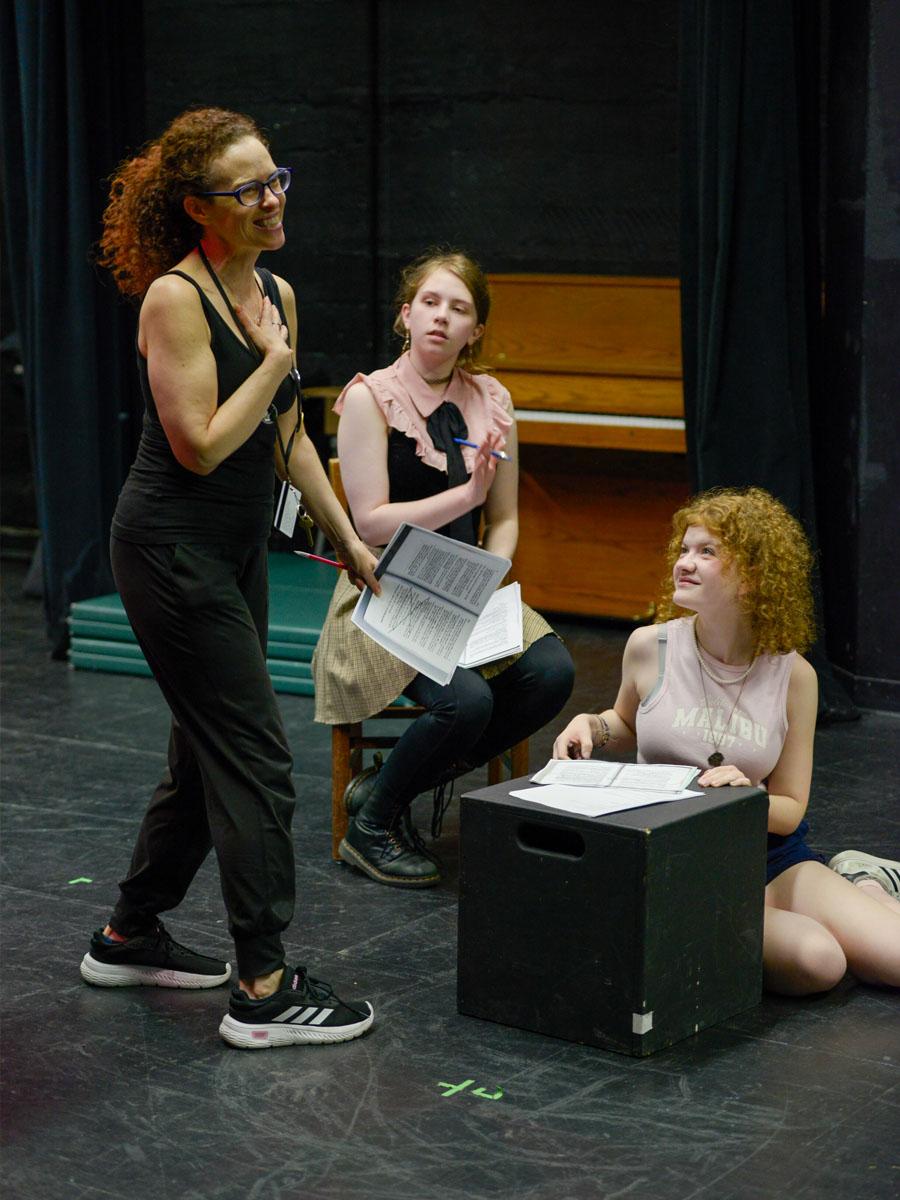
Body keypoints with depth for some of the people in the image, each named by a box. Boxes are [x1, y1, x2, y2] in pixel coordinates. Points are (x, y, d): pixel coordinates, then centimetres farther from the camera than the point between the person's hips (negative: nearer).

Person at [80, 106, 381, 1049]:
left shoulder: (275, 294, 9)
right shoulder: (175, 299, -16)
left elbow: (287, 439, 18)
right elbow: (201, 445, -21)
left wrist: (347, 537, 21)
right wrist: (275, 364, -14)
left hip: (238, 548, 9)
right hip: (173, 548, -9)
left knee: (210, 751, 15)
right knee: (255, 759, -9)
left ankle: (129, 937, 31)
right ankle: (264, 990, -3)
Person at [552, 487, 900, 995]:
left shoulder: (793, 675, -5)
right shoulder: (650, 647, -4)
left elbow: (790, 810, 0)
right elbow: (628, 725, 19)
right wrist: (590, 725, -3)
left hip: (773, 856, 2)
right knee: (816, 960, -28)